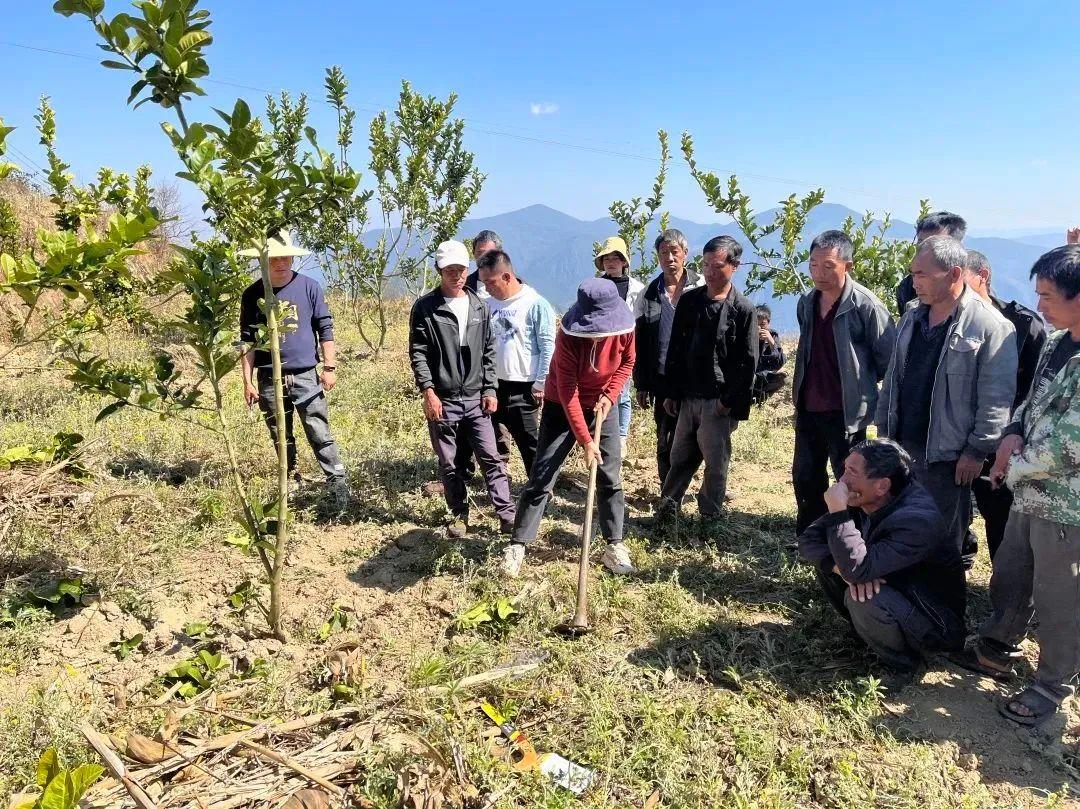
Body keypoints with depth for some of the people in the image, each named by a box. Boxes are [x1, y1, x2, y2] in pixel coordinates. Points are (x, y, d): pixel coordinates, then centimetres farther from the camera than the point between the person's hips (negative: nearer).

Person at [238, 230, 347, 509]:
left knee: (320, 435, -6)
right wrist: (247, 381, 4)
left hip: (306, 376, -2)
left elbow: (325, 329, 2)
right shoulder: (252, 295, 3)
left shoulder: (309, 287, -1)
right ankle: (292, 482, 27)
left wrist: (330, 367, -2)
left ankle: (337, 485, -1)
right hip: (269, 380, 2)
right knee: (281, 438, 13)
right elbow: (247, 341, 7)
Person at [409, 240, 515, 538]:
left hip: (475, 398, 2)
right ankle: (459, 514, 24)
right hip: (442, 400, -2)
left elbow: (488, 351, 10)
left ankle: (507, 513, 9)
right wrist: (428, 391, -14)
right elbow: (418, 353, -6)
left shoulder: (480, 307, 8)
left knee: (490, 457, 2)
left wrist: (490, 390, 4)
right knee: (448, 463, 9)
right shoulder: (425, 307, -4)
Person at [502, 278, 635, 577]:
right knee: (541, 477, -4)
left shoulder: (624, 329, -17)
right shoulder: (568, 337, -29)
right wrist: (585, 440, -30)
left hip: (602, 405, 4)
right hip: (563, 407, -4)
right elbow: (568, 393, -28)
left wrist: (610, 395, -11)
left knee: (611, 477, 4)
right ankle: (518, 544, 6)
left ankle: (615, 545, 16)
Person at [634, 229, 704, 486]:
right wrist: (641, 385, 7)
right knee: (666, 443, 11)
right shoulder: (650, 293, 8)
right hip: (663, 380, 3)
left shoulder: (701, 288, -2)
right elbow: (640, 343, 9)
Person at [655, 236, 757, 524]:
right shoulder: (689, 300, 5)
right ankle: (666, 508, 25)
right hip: (687, 397, 4)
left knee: (716, 463, 6)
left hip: (718, 402, -3)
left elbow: (748, 362, -7)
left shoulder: (743, 310, -6)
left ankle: (709, 517, 20)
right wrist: (671, 392, 7)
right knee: (680, 458, 12)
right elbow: (675, 349, 9)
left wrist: (731, 402, -12)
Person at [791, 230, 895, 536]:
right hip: (808, 408, 7)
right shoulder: (806, 303, 4)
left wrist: (859, 384, 1)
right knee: (805, 477, 17)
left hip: (846, 412, -7)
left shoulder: (865, 305, -16)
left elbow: (889, 359, -10)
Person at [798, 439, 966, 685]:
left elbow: (858, 569, -42)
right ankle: (867, 634, 9)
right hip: (894, 593, 7)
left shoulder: (917, 521, -32)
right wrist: (845, 570, -29)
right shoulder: (861, 501, -10)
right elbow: (808, 540, -12)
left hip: (936, 625, -7)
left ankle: (903, 663, -4)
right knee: (826, 560, -7)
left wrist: (838, 511, -38)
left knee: (863, 599, -33)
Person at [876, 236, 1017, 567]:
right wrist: (883, 431, 12)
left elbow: (996, 399, -13)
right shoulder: (911, 317, 9)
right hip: (900, 446, 6)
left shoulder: (991, 326, -12)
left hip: (947, 456, -6)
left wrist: (977, 451, -13)